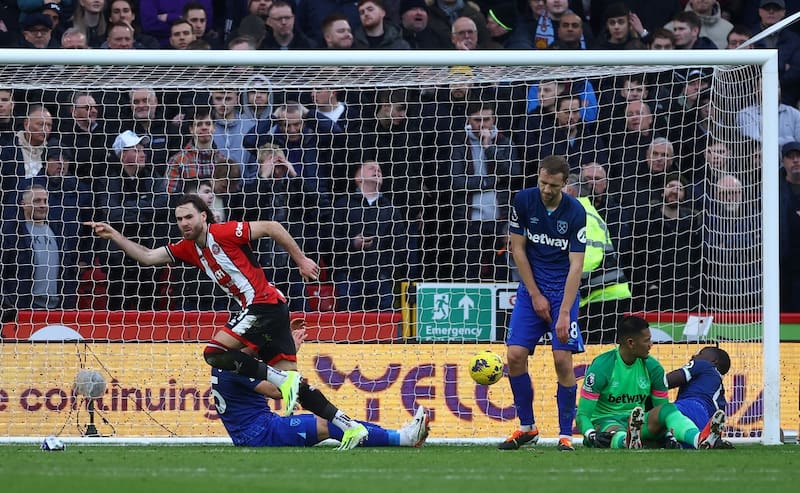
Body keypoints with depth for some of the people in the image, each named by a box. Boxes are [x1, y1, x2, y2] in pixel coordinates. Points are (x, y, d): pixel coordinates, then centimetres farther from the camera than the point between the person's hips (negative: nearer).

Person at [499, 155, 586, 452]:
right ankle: (527, 428, 10)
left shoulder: (575, 212, -14)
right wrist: (536, 296, -4)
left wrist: (564, 313, -24)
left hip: (563, 290, -3)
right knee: (515, 355, -7)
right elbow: (518, 249, 0)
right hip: (531, 287, 3)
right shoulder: (524, 201, -7)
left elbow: (576, 265, -16)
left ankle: (565, 435, -3)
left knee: (563, 360, -13)